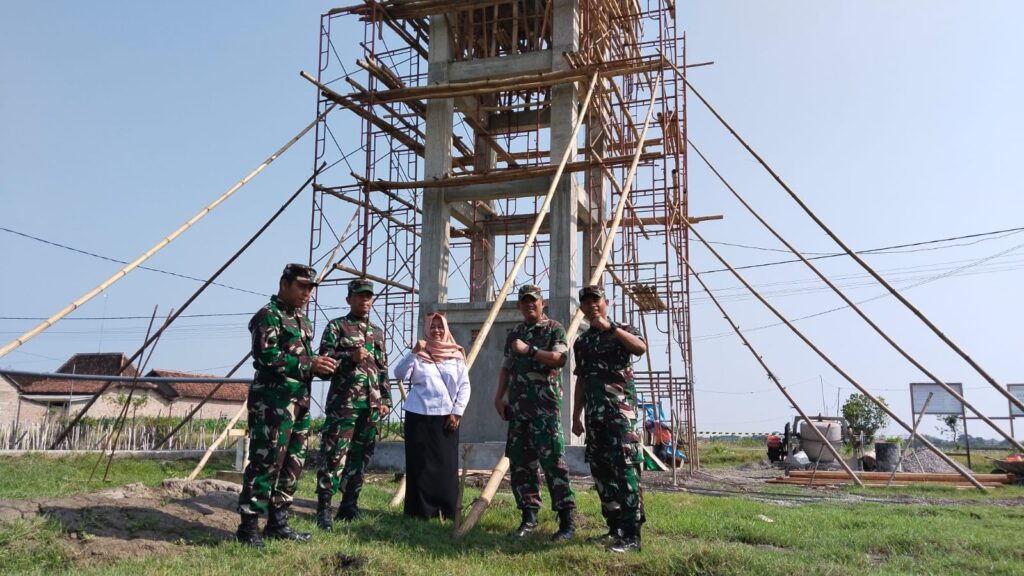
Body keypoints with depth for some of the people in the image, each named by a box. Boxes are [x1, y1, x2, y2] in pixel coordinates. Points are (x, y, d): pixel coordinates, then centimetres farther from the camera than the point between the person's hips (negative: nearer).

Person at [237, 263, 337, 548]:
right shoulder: (268, 315, -9)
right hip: (273, 402, -9)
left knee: (292, 464, 13)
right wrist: (308, 365, -21)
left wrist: (320, 364, 4)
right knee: (265, 463, -7)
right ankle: (248, 526, 1)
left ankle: (277, 522, 22)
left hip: (299, 402, 10)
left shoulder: (301, 318, 19)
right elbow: (267, 357, -21)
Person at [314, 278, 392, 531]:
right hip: (343, 403, -6)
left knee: (360, 456, 9)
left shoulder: (377, 332, 18)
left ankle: (349, 505, 18)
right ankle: (323, 508, -4)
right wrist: (351, 357, -18)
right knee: (333, 455, -8)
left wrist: (385, 399, 14)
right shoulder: (336, 327, 2)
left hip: (371, 405, 6)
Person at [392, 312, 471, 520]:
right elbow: (399, 374, -11)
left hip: (446, 417, 1)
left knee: (446, 465, 3)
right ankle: (422, 510, 9)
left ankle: (447, 510, 11)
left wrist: (457, 412, -3)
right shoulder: (418, 354, 3)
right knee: (421, 464, 1)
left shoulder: (455, 355, 6)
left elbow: (465, 386, 5)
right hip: (419, 415, -1)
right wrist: (414, 352, -21)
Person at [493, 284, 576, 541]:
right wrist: (498, 397, 11)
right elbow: (506, 367, 22)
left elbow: (560, 358, -14)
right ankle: (529, 516, 16)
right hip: (517, 407, 6)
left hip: (545, 406, -6)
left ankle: (567, 519, -6)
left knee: (552, 461, -11)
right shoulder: (514, 334, 19)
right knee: (520, 462, 6)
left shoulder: (554, 329, 2)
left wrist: (529, 349, -19)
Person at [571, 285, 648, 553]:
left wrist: (609, 327, -18)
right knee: (602, 473, 8)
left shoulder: (623, 330, 3)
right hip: (594, 414, 7)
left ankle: (631, 536, -13)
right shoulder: (582, 342, 18)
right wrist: (576, 416, 17)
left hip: (620, 410, -6)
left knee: (625, 471, -13)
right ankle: (615, 528, 19)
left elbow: (641, 348, -20)